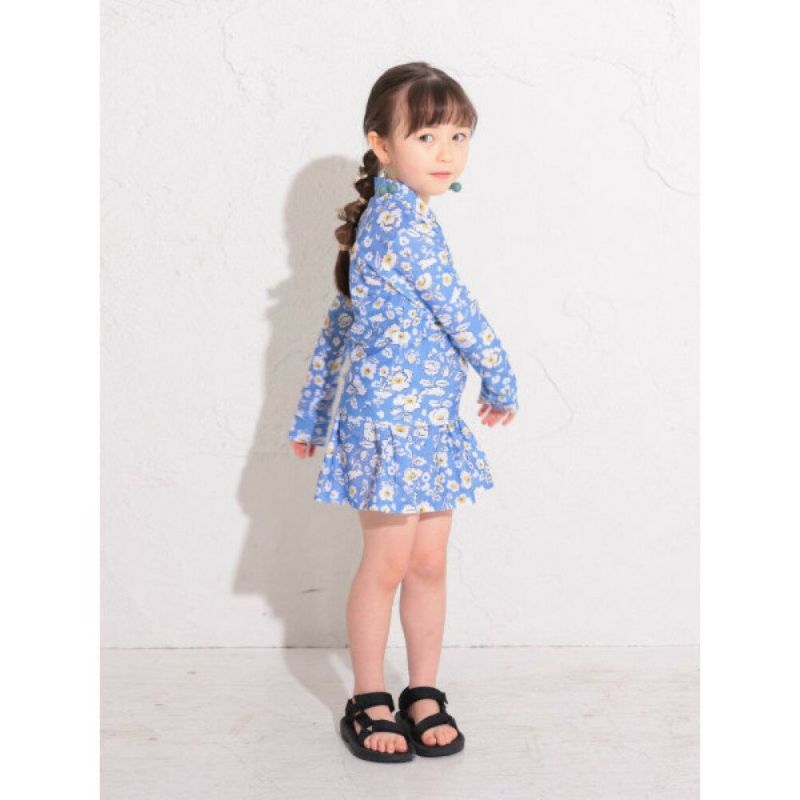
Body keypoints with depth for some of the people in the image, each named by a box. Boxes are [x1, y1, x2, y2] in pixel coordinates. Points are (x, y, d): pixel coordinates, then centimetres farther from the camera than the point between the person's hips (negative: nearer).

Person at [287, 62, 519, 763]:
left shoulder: (379, 218, 14)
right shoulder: (406, 216, -16)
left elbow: (338, 324, 17)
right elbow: (457, 310, -15)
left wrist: (312, 417, 20)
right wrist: (503, 383, -1)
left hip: (432, 421, 9)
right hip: (393, 418, -9)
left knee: (429, 563, 12)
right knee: (388, 562, 2)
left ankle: (424, 692, 24)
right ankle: (369, 701, 18)